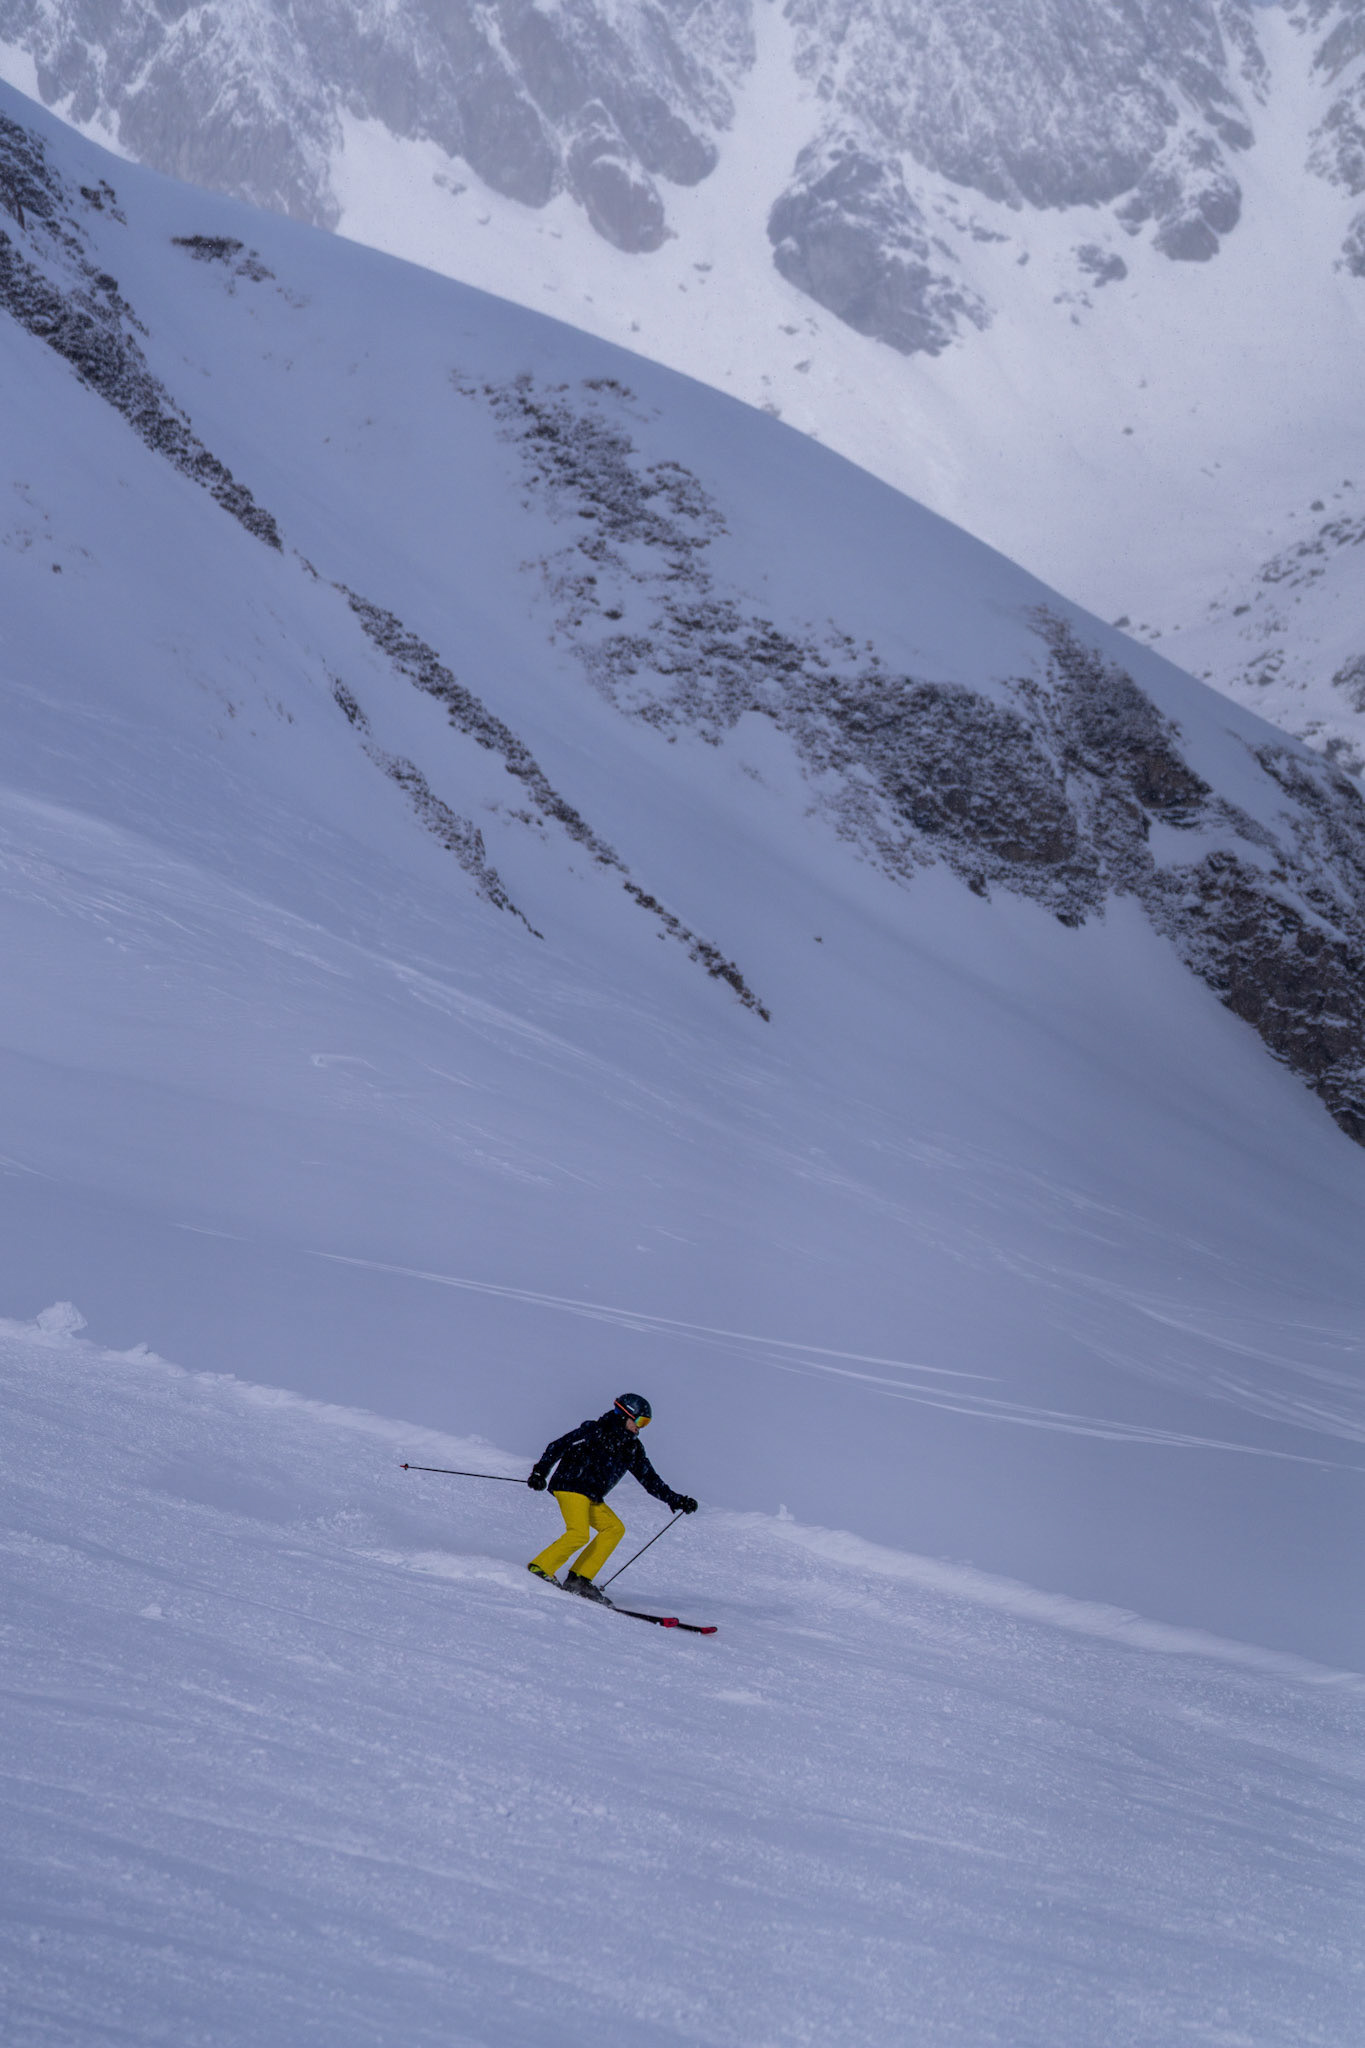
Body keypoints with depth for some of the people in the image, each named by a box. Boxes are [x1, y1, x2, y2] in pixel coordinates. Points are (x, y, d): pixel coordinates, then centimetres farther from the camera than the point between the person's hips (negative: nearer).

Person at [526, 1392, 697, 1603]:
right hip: (571, 1487, -8)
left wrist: (676, 1500, 9)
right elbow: (558, 1447, -10)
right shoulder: (595, 1432, -8)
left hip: (592, 1498, 8)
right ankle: (539, 1568, -12)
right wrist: (540, 1472, -21)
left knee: (615, 1528, -6)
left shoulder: (633, 1449, 13)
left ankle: (579, 1579, -8)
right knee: (579, 1534, -25)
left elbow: (650, 1480, 17)